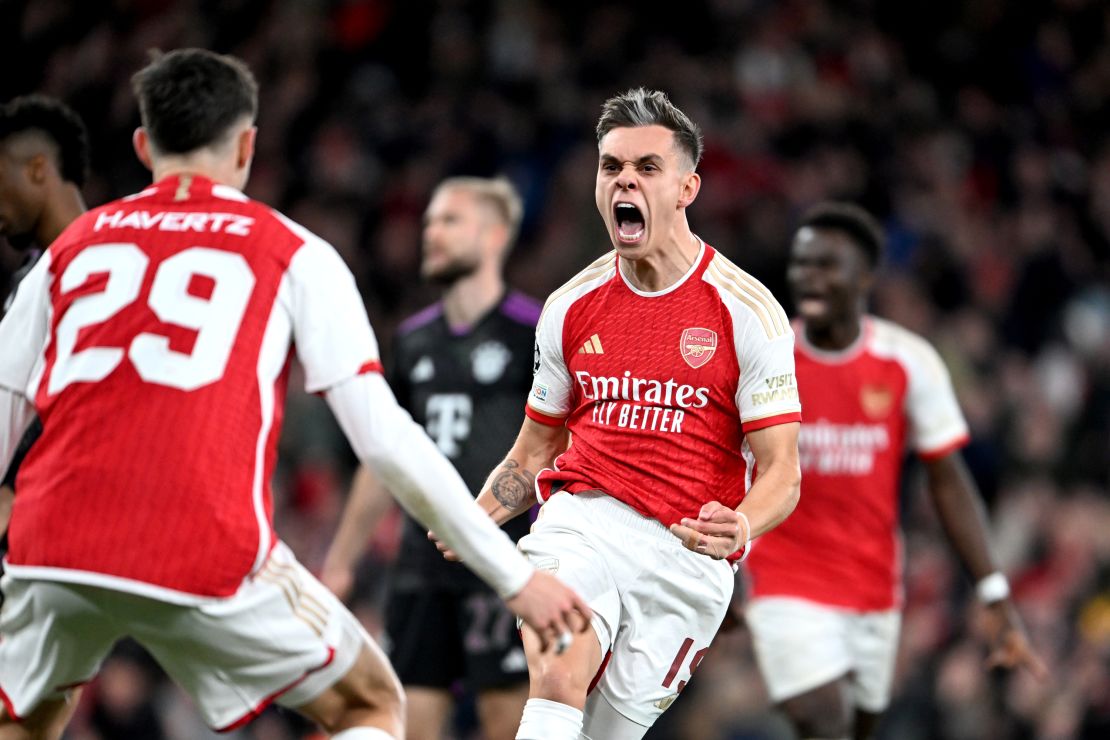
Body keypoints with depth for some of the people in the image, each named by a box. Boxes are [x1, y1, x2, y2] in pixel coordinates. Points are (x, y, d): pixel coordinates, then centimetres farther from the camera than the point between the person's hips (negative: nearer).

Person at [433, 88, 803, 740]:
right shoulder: (572, 307, 10)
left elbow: (781, 473, -5)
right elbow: (535, 451, 21)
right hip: (580, 521, 1)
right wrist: (476, 516, 0)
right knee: (559, 672, -27)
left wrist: (737, 527, -28)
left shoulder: (748, 312, -2)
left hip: (686, 553, -1)